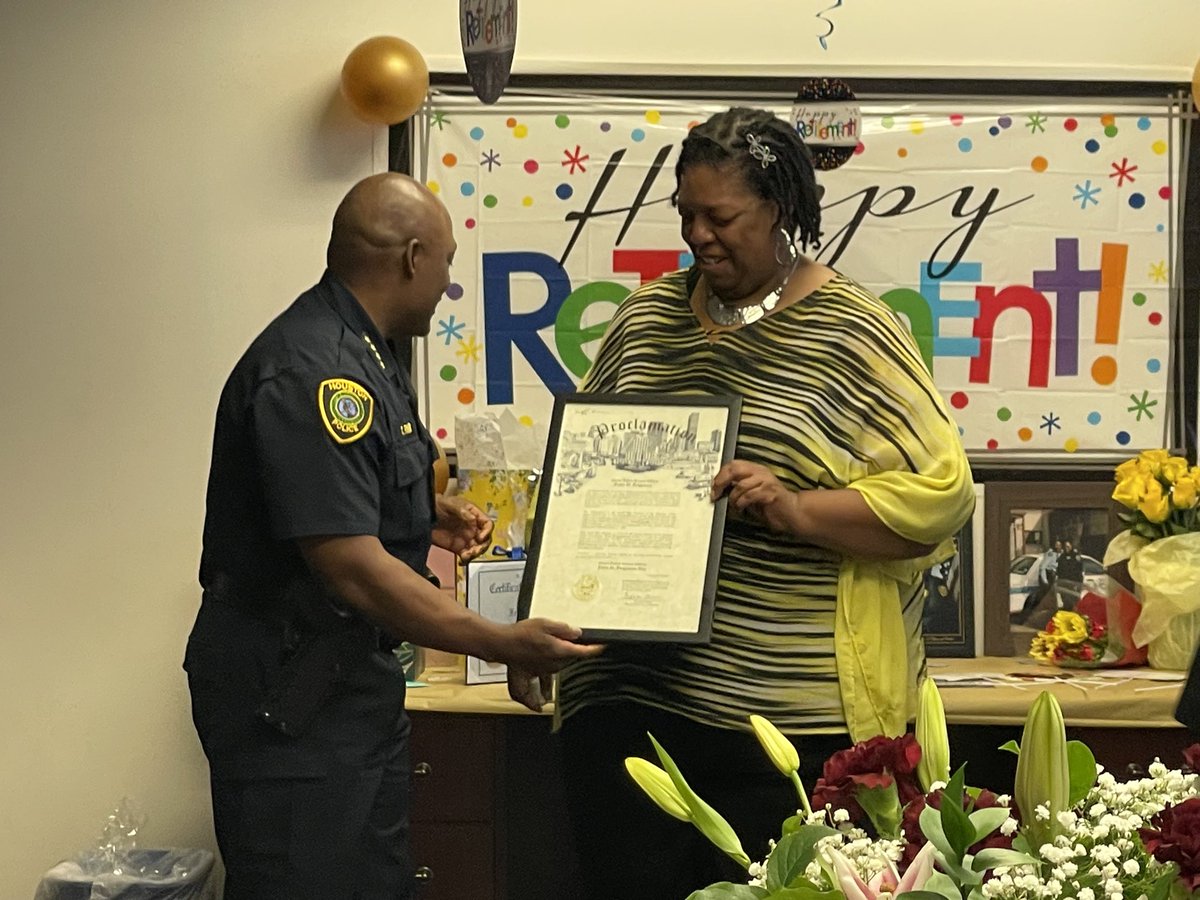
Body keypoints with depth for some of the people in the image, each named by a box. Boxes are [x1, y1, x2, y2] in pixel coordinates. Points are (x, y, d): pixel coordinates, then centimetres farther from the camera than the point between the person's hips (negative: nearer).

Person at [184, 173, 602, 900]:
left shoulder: (357, 350, 11)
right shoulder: (313, 374, -23)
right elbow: (353, 568, -28)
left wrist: (426, 514, 15)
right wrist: (504, 644, -25)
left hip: (354, 678, 10)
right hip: (289, 702, -10)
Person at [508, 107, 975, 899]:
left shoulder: (852, 332, -3)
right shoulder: (648, 315, 11)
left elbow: (939, 492, -7)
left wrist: (797, 509, -20)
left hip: (790, 717, -4)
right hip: (627, 696, 4)